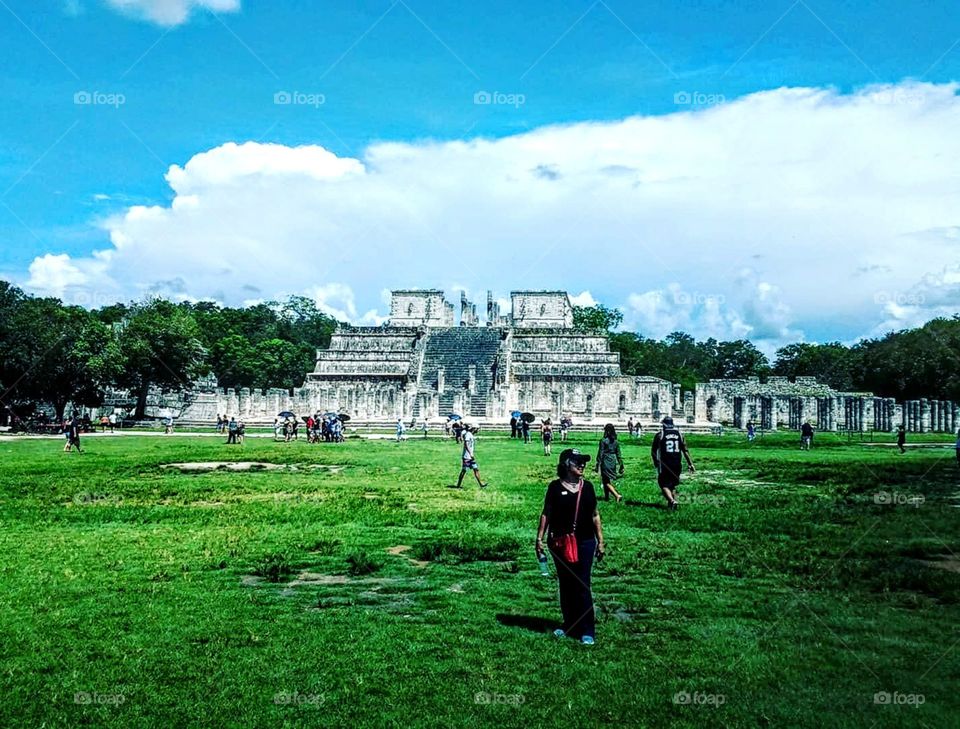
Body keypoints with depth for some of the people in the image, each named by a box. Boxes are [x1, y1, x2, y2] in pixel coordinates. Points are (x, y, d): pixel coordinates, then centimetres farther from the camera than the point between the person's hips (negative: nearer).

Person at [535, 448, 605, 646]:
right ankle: (569, 625, 25)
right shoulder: (555, 487, -1)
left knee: (582, 586, -1)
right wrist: (539, 538, -5)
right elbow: (546, 514, 1)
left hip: (584, 543, 0)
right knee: (565, 585, 11)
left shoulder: (587, 487, 4)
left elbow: (595, 515, 9)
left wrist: (600, 541, 7)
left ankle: (587, 631, 5)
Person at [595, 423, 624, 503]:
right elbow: (618, 454, 6)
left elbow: (600, 453, -11)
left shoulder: (603, 440, -12)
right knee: (608, 480, 20)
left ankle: (617, 495, -17)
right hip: (613, 462, 6)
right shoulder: (616, 441, 3)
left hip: (606, 462, -6)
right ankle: (607, 496, 28)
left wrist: (597, 464, -6)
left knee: (606, 481, 0)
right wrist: (621, 465, 12)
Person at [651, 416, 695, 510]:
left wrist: (655, 462, 18)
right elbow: (685, 450, 5)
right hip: (677, 464, 4)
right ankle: (673, 501, 18)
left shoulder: (659, 435, -4)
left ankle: (672, 501, -21)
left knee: (664, 485, 1)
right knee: (673, 484, 20)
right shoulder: (679, 434, 6)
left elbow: (653, 451, 2)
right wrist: (690, 464, 9)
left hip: (665, 464, -4)